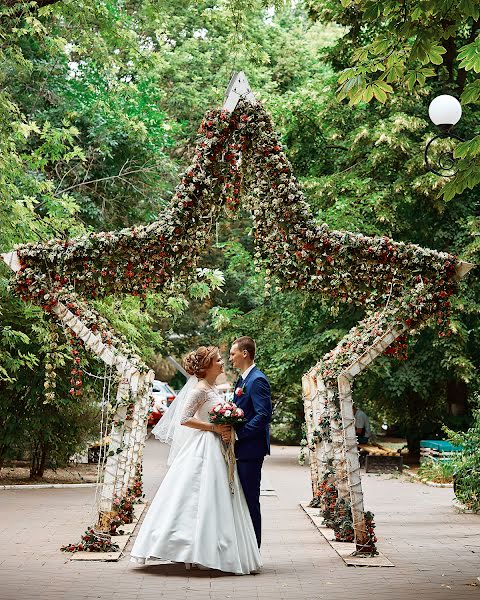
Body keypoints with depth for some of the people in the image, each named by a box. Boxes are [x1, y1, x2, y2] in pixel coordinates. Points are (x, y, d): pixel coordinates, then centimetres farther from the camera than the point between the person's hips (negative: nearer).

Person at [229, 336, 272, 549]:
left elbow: (264, 415, -22)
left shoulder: (257, 380, -14)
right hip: (241, 449, 10)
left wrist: (238, 434, -21)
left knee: (250, 500, -3)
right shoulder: (243, 379, 17)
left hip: (251, 449, -10)